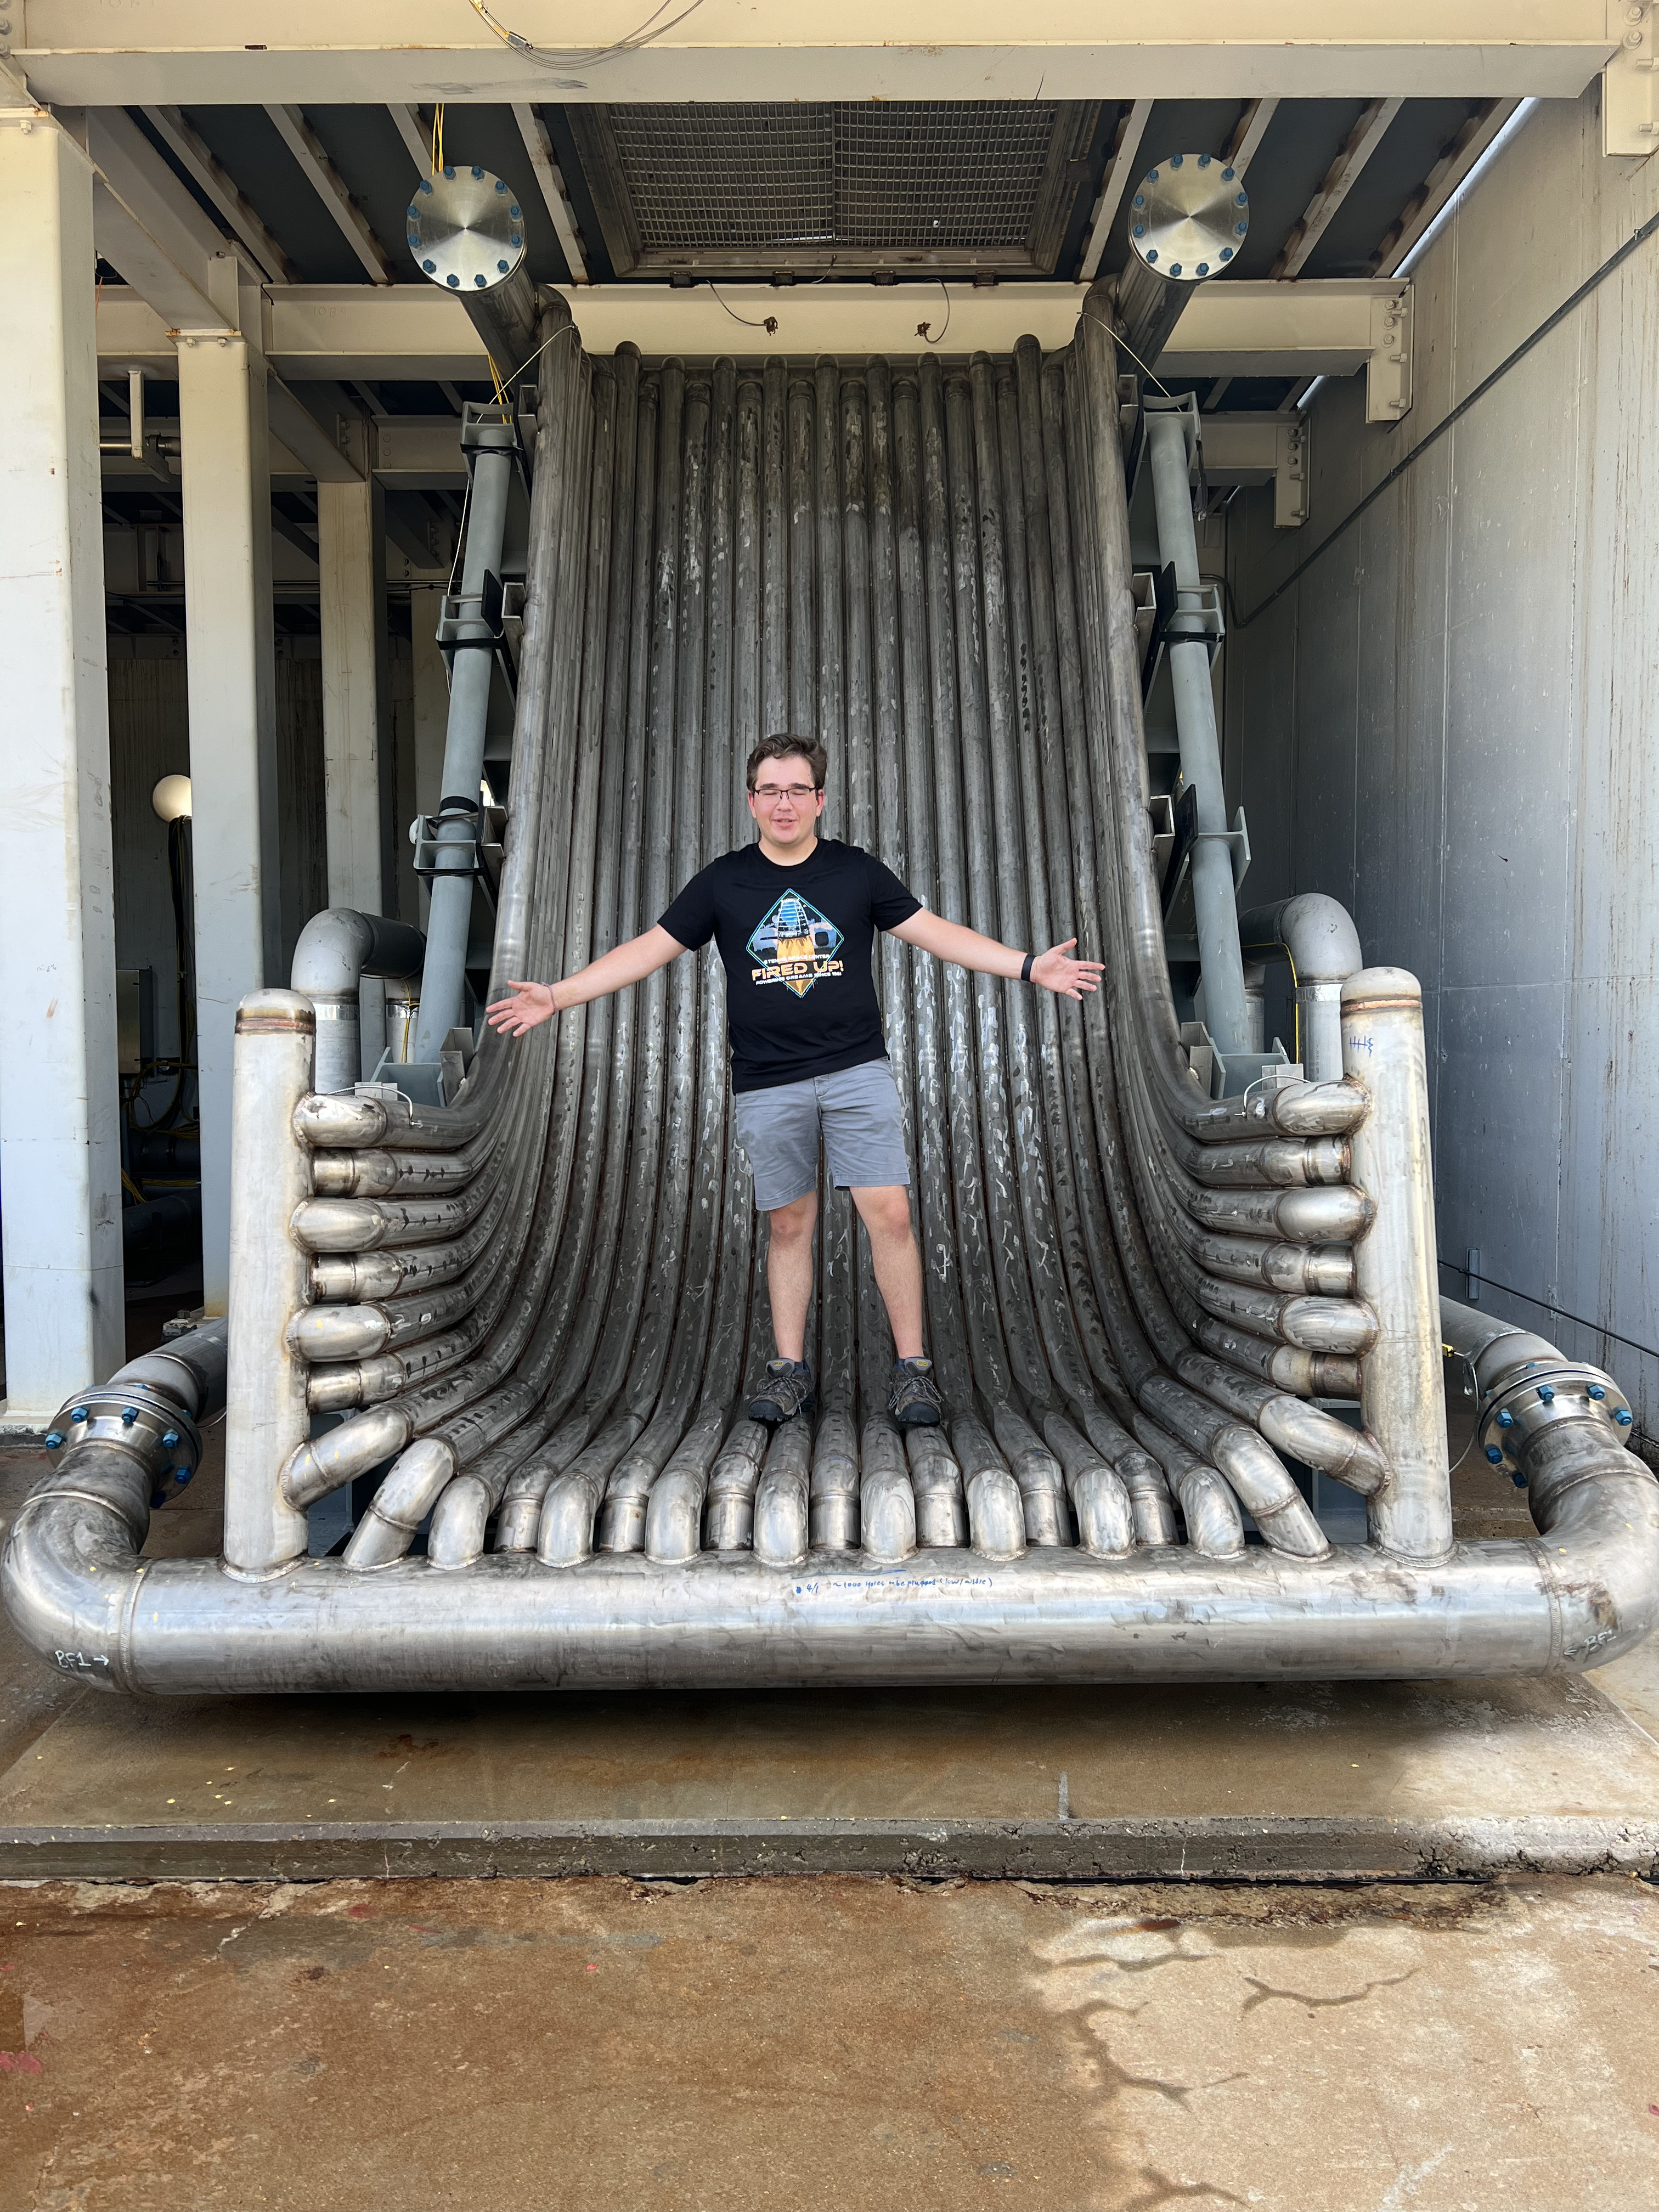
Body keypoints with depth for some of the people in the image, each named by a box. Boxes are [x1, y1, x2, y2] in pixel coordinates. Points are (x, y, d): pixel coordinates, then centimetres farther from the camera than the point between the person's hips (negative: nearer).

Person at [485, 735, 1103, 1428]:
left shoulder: (856, 871, 6)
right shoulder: (723, 881, 6)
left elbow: (937, 933, 7)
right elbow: (650, 949, 6)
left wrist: (1028, 965, 0)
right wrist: (559, 995, -1)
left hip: (858, 1072, 0)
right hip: (767, 1085, 1)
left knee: (889, 1214, -8)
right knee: (790, 1225, 6)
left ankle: (911, 1368, 2)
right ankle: (790, 1370, 18)